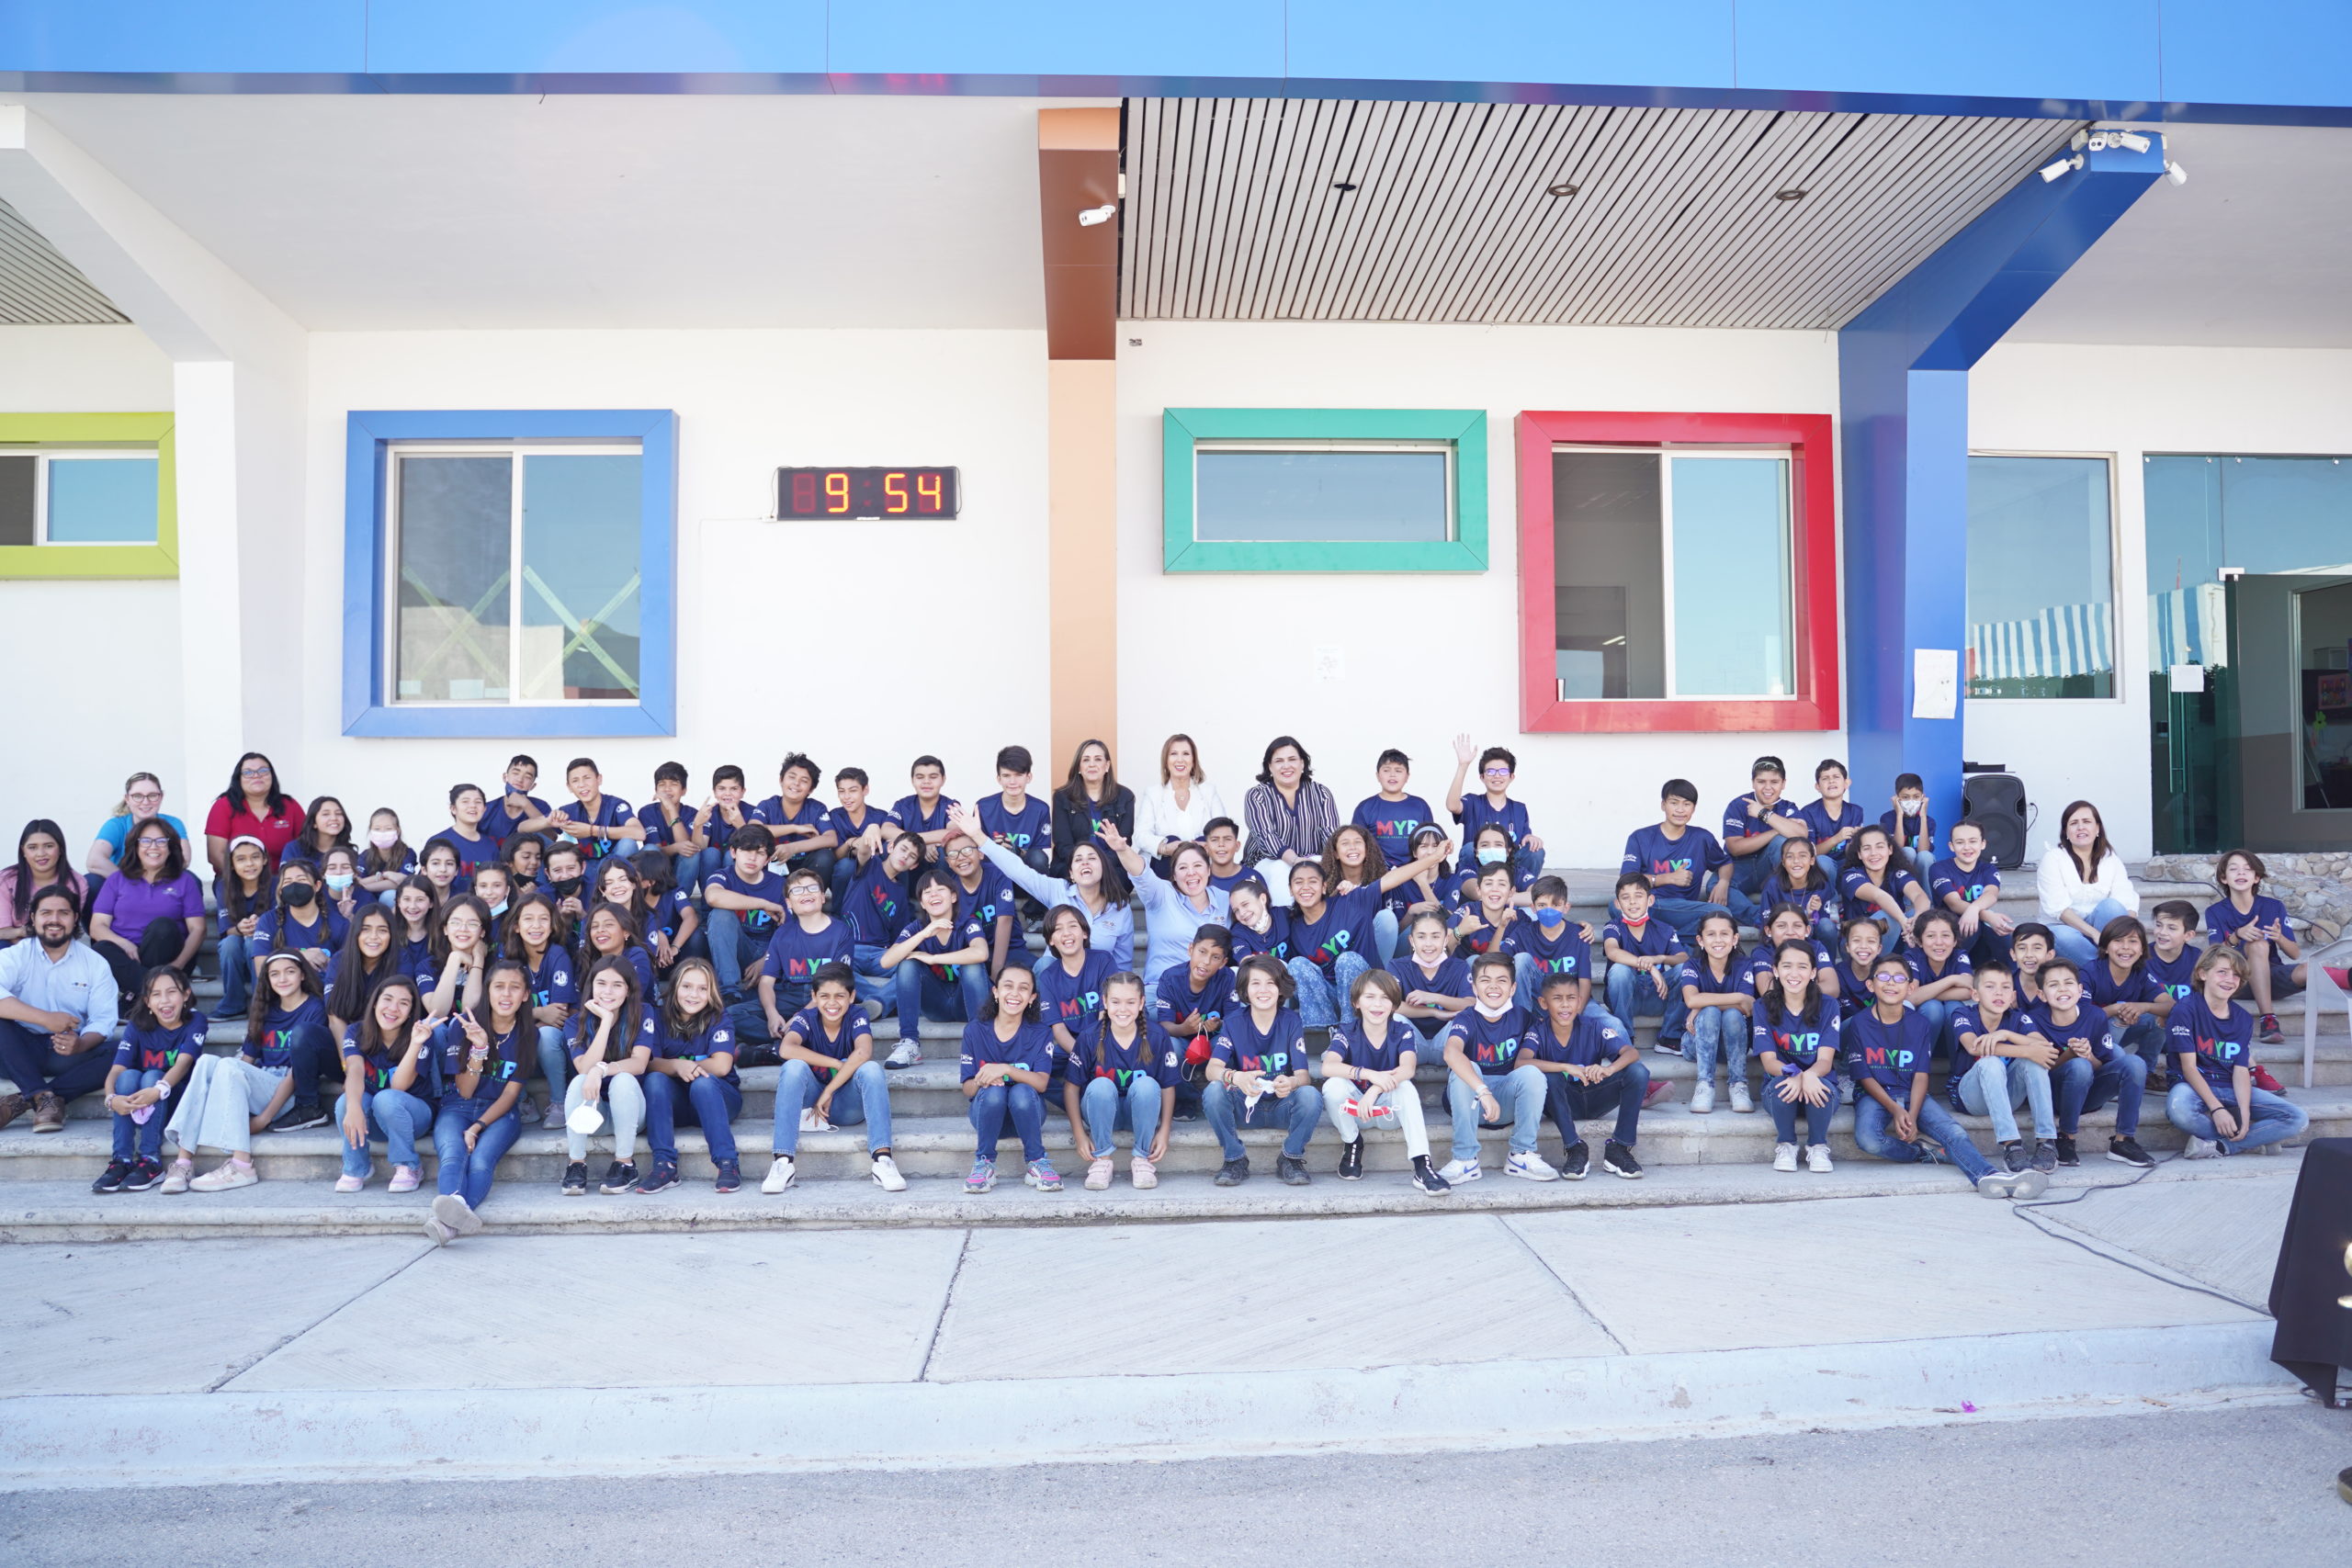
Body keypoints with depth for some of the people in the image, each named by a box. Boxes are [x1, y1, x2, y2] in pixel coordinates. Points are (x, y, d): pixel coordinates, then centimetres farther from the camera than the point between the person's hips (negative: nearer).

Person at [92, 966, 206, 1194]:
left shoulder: (195, 1022, -9)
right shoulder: (138, 1027, -3)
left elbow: (183, 1063, -24)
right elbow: (115, 1071, -15)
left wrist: (159, 1090, -44)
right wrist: (112, 1098, -37)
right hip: (138, 1109, 3)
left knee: (152, 1076, -29)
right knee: (129, 1075, -26)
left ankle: (151, 1162, -31)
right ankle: (122, 1160, -28)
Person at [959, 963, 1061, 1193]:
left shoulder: (1039, 1034, -4)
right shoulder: (975, 1031, -2)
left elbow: (1041, 1082, -19)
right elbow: (968, 1088, -5)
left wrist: (1005, 1069, -35)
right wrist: (983, 1081, -29)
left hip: (1026, 1112, 0)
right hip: (987, 1111, 0)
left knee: (1022, 1092, -34)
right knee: (993, 1091, -33)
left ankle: (1037, 1163, -16)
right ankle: (984, 1164, -16)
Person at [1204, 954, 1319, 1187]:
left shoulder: (1291, 1021, -5)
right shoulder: (1234, 1022, -5)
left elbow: (1303, 1075, -14)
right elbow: (1213, 1068, -18)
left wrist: (1291, 1083, -40)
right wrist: (1236, 1077, -42)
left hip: (1282, 1107, 0)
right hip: (1245, 1106, 0)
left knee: (1310, 1095, -31)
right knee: (1213, 1091, -29)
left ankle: (1291, 1159, -6)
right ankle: (1236, 1159, -9)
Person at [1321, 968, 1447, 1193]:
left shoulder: (1403, 1032, -7)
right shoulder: (1346, 1033, -8)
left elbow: (1408, 1069, -27)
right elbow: (1328, 1067, -28)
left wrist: (1374, 1090, -45)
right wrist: (1370, 1074, -44)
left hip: (1390, 1108, 0)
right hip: (1354, 1108, 0)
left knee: (1405, 1086, -32)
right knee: (1334, 1084, -30)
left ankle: (1422, 1166, -36)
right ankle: (1352, 1144, -5)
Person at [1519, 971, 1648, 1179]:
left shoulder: (1593, 1027, -9)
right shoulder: (1538, 1031, -13)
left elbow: (1632, 1052, -21)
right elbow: (1520, 1063, -32)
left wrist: (1609, 1069, -44)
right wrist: (1567, 1067, -42)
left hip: (1595, 1098, 2)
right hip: (1564, 1104, -2)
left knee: (1638, 1072, -21)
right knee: (1549, 1077, -34)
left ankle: (1618, 1148, -14)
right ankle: (1575, 1149, -24)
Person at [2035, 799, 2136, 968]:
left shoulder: (2111, 859, 5)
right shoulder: (2053, 858, -5)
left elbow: (2127, 901, -8)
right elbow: (2058, 908, -16)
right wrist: (2095, 934, -29)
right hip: (2061, 927, -3)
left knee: (2112, 905, -27)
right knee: (2066, 938, -37)